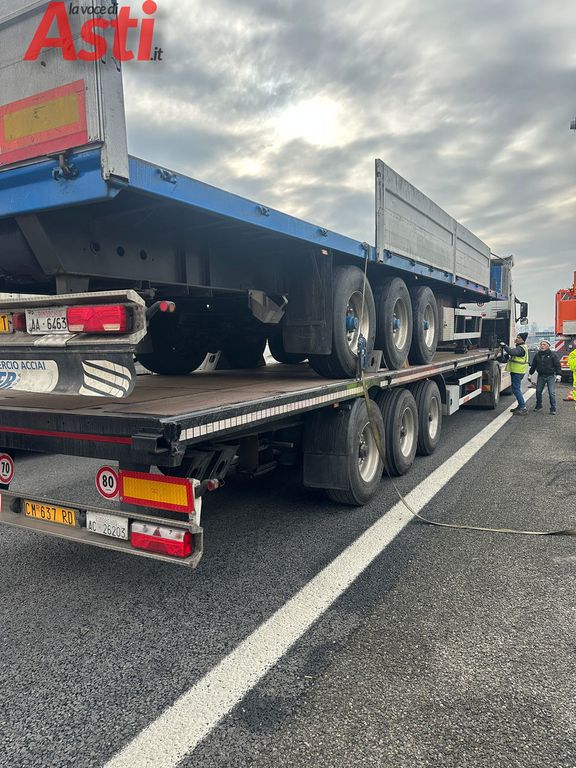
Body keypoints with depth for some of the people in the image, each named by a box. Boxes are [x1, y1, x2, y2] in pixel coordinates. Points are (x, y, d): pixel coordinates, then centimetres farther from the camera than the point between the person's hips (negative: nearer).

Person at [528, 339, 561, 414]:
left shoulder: (552, 355, -4)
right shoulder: (537, 355, 8)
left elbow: (557, 365, -3)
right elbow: (533, 366, 17)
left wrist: (558, 375, -9)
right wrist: (530, 374, 17)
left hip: (550, 377, -4)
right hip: (541, 376, 4)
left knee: (551, 393, -8)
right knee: (538, 391, 8)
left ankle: (553, 409, -1)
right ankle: (538, 406, 26)